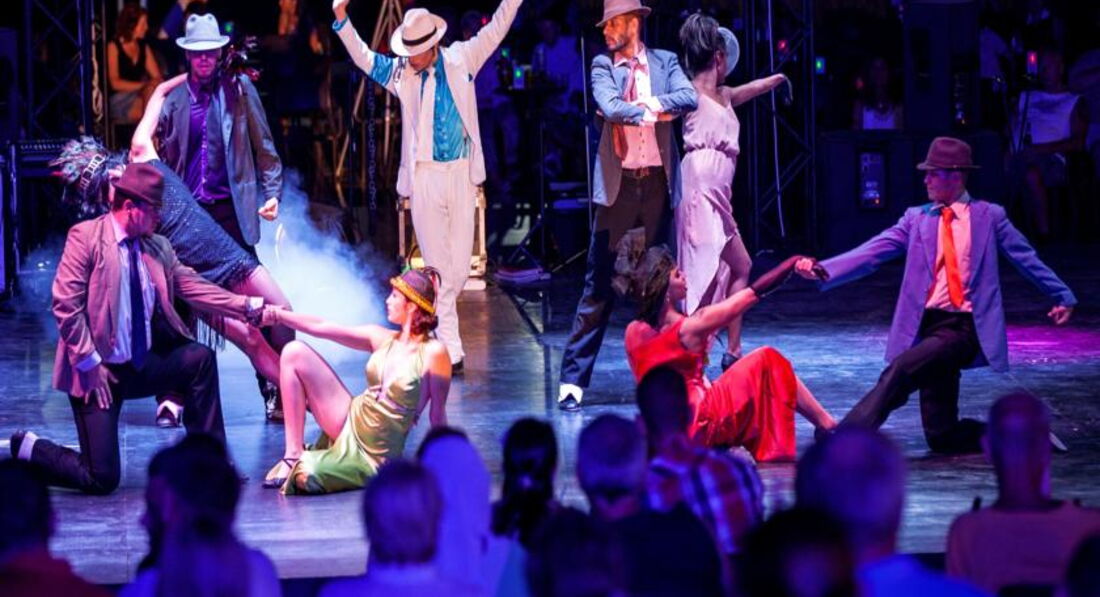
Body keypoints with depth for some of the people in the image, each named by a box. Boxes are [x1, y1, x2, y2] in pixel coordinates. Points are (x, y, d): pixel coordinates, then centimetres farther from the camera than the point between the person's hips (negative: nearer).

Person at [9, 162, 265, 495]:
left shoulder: (158, 247, 7)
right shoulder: (85, 237, -11)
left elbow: (194, 288, 2)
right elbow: (66, 304, -15)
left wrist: (247, 306, -10)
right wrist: (90, 364, -18)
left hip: (143, 365, 6)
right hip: (99, 369, -6)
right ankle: (28, 450, 15)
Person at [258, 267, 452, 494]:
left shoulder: (433, 353, -15)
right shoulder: (382, 339, 3)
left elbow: (438, 416, -11)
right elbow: (320, 327, 6)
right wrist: (277, 315, 2)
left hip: (373, 457, -7)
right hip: (348, 421, 7)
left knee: (304, 478, -32)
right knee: (294, 352, -5)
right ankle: (293, 456, -1)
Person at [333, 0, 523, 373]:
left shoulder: (461, 60, 5)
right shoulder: (401, 72, 3)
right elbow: (363, 57, -3)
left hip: (461, 173, 1)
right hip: (425, 175, -1)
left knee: (459, 265, 2)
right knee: (438, 266, -1)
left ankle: (432, 319, 25)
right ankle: (451, 352, 2)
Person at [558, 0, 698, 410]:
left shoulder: (664, 62, 9)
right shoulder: (603, 65, 5)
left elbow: (689, 99, -8)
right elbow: (610, 106, -13)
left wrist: (644, 105, -14)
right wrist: (656, 110, -11)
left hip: (658, 181, 2)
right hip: (618, 183, -2)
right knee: (599, 284, -4)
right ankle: (573, 378, -3)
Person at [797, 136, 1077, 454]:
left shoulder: (989, 217, 5)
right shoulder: (917, 219, 10)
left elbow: (1027, 259, 14)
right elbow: (870, 253, 0)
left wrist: (1063, 297, 19)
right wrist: (822, 269, -13)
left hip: (964, 329, -4)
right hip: (927, 327, 4)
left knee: (902, 368, -31)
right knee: (942, 437, 3)